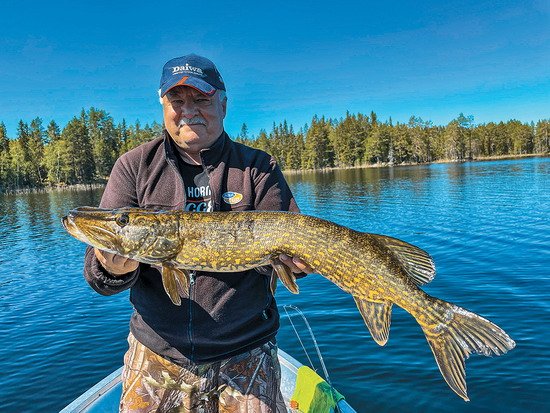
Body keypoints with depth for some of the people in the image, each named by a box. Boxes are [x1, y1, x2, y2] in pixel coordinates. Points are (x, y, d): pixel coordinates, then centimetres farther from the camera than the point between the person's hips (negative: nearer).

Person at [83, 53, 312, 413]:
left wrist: (294, 256, -29)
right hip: (157, 354, 2)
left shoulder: (259, 167, -3)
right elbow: (99, 262, -5)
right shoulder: (135, 166, -1)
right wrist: (113, 268, -28)